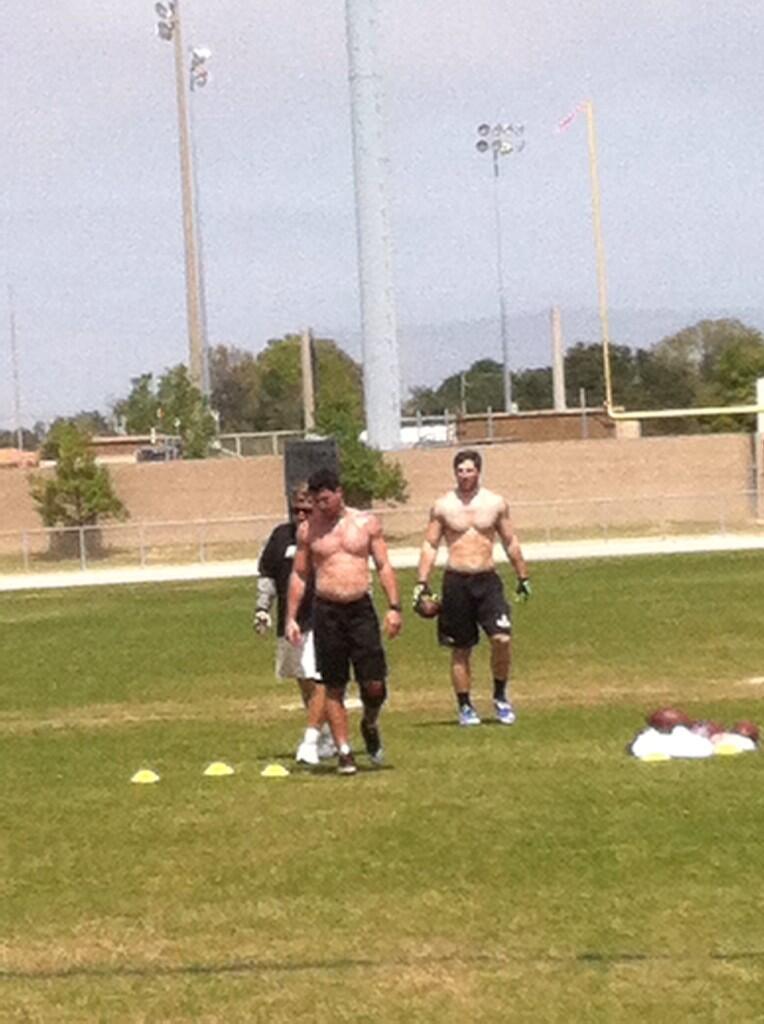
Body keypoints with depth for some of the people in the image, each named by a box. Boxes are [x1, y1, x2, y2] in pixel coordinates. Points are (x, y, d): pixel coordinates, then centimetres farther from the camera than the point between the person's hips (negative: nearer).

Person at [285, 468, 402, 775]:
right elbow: (299, 574, 11)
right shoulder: (308, 529, 5)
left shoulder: (366, 523, 4)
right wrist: (291, 617, 4)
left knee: (374, 684, -6)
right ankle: (344, 752, 9)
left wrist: (394, 607, -4)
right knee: (333, 688, 2)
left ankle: (369, 724, 25)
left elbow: (384, 567, 6)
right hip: (326, 611, 0)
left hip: (361, 608, 0)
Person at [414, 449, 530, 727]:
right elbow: (430, 545, 5)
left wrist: (523, 577, 17)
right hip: (456, 581, 0)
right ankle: (465, 706, 17)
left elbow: (510, 542, 14)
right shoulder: (443, 506, 2)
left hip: (487, 580, 0)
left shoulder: (495, 503, 4)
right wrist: (421, 582, -3)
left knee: (502, 638, -15)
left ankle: (500, 696, 5)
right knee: (461, 649, 5)